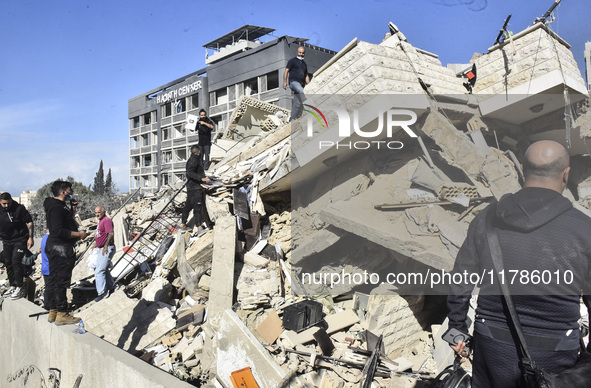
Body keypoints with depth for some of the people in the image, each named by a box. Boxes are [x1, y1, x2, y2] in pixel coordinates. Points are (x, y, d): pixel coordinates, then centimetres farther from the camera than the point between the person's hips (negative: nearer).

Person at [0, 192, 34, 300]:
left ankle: (20, 288, -7)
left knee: (16, 261, -13)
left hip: (20, 240, -6)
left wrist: (30, 238, -14)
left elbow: (29, 222, -11)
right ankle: (12, 286, 24)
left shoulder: (19, 209, -15)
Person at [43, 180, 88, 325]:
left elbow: (68, 222, 25)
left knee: (55, 279, 16)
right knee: (61, 280, -5)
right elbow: (59, 231, -26)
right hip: (61, 249, -11)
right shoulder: (56, 207, -18)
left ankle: (53, 311, 26)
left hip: (55, 248, 11)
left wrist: (72, 209, 11)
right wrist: (79, 234, -18)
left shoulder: (59, 205, 14)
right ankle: (62, 314, 0)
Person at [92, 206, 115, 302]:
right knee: (104, 269, 19)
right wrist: (96, 243, 30)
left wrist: (106, 246, -29)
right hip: (102, 249, 11)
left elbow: (111, 233, -25)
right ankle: (111, 286, 33)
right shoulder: (101, 221, 16)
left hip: (107, 249, -11)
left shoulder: (107, 220, -15)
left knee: (99, 271, -11)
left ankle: (102, 292, -7)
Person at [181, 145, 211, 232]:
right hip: (195, 187, -10)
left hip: (191, 186, 10)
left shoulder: (192, 159, 17)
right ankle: (199, 227, -11)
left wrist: (204, 177, 34)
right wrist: (201, 178, -31)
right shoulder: (194, 160, -13)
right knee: (197, 207, -10)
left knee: (188, 205, 17)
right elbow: (190, 172, -24)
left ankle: (183, 223, 26)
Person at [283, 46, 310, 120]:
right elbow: (286, 71, 2)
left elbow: (306, 75, 26)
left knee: (297, 103, 1)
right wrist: (284, 81, -10)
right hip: (294, 82, -5)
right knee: (301, 91, -38)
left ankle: (292, 118, 8)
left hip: (301, 84, 6)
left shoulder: (304, 64, 25)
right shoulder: (292, 61, 8)